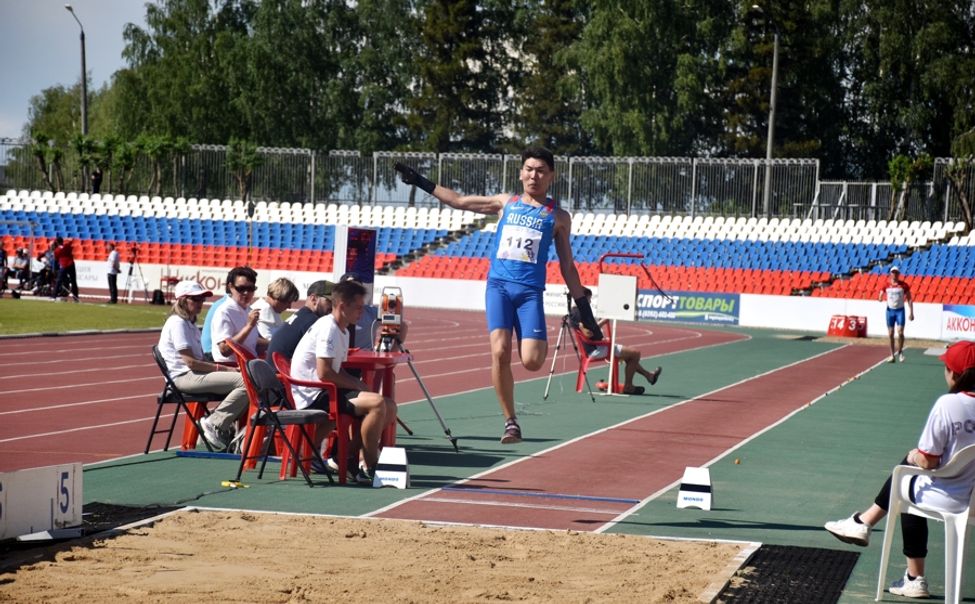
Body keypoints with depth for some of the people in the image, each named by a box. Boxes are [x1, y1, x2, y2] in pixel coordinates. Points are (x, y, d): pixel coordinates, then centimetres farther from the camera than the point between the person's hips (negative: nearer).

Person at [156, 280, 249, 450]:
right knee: (246, 382, -23)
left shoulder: (190, 324, 22)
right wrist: (221, 368, -12)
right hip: (185, 377, -10)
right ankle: (214, 424, -15)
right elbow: (191, 362, -16)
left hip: (196, 374, 10)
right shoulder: (177, 323, -9)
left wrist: (223, 368, 2)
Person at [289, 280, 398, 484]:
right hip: (312, 396, -10)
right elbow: (324, 373, -22)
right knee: (377, 403, -26)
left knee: (389, 407, 5)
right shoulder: (328, 328, -15)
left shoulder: (343, 331, 17)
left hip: (326, 392, 10)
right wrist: (357, 385, -11)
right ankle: (369, 468, -15)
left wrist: (357, 383, 3)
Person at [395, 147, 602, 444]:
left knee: (531, 361, -17)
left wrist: (585, 311, 11)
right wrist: (420, 182, 18)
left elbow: (567, 267, 15)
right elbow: (459, 201, 22)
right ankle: (510, 422, -3)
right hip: (498, 285, 1)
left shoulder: (558, 217, 12)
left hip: (530, 291, -1)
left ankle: (539, 343, 21)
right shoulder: (506, 203, 16)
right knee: (500, 353, -16)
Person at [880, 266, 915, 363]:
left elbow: (909, 299, 0)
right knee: (890, 334, 3)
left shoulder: (904, 285, -2)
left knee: (900, 332, -13)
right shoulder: (886, 285, 3)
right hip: (890, 310, 2)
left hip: (900, 310, -2)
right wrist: (880, 298, -19)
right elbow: (880, 297, 6)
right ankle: (892, 355, 10)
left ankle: (900, 351, 10)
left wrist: (911, 312, -6)